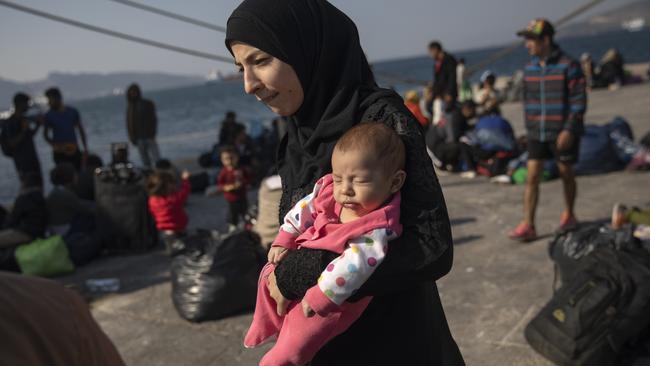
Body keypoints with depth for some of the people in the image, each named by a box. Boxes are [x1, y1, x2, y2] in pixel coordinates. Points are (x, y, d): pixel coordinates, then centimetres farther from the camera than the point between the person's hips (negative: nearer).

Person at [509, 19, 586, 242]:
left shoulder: (569, 66, -11)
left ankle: (568, 215, 33)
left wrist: (569, 130, -19)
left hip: (562, 133, -4)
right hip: (537, 133, 4)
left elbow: (579, 101, -12)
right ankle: (528, 226, -3)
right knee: (532, 177, -3)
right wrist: (529, 128, 12)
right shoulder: (530, 68, 6)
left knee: (566, 173, 11)